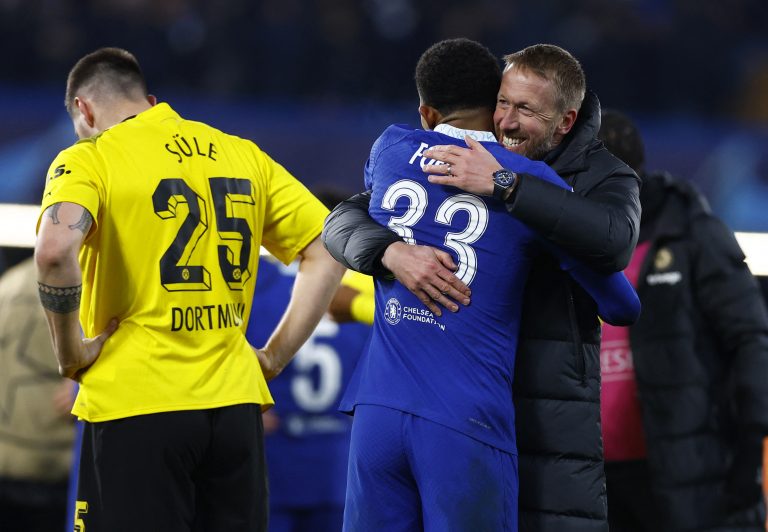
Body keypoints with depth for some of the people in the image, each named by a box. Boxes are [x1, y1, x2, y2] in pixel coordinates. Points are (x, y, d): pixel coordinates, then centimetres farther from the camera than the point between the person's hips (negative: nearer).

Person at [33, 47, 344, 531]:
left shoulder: (90, 159, -3)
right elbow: (329, 252, 12)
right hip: (235, 405, 5)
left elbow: (56, 250, -23)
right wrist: (274, 358, 12)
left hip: (134, 405, -5)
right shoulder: (243, 155, 13)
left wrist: (69, 350, -10)